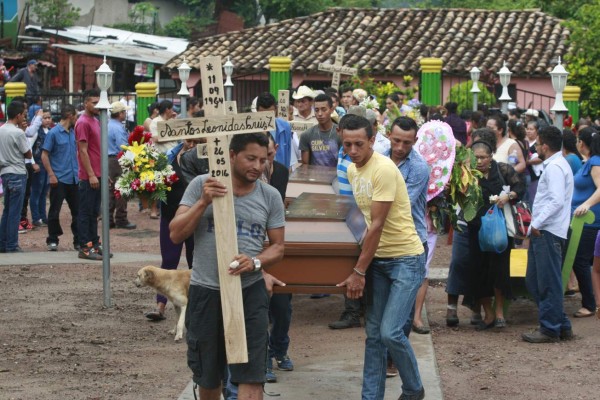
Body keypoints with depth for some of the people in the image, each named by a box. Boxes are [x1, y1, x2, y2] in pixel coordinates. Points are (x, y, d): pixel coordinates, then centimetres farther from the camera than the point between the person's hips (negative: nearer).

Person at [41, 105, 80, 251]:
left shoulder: (73, 133, 10)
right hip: (59, 179, -6)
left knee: (77, 211, 7)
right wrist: (51, 175, -15)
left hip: (74, 179, 6)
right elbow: (44, 155, -9)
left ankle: (78, 241, 13)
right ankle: (52, 240, 10)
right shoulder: (53, 133, -8)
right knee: (54, 211, 1)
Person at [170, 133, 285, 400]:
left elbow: (278, 246, 6)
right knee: (208, 376, 14)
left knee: (251, 376, -7)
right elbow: (176, 235, -6)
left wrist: (255, 263, -16)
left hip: (250, 292, 0)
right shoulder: (201, 185, -4)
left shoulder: (270, 196, 1)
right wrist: (204, 202, -19)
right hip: (206, 292, 0)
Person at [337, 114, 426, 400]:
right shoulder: (352, 170, 6)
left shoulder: (383, 169, -20)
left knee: (390, 332, -13)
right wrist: (362, 263, 11)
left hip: (406, 259, -8)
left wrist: (359, 271, -18)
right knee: (373, 334, 6)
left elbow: (377, 225, -21)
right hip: (377, 258, 8)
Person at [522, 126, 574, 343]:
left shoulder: (555, 167, -14)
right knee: (534, 281, 13)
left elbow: (556, 201, -23)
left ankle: (550, 329, 3)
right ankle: (561, 325, 18)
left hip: (548, 233, -11)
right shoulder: (554, 165, 19)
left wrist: (537, 223, -19)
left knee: (549, 283, -4)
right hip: (542, 232, 11)